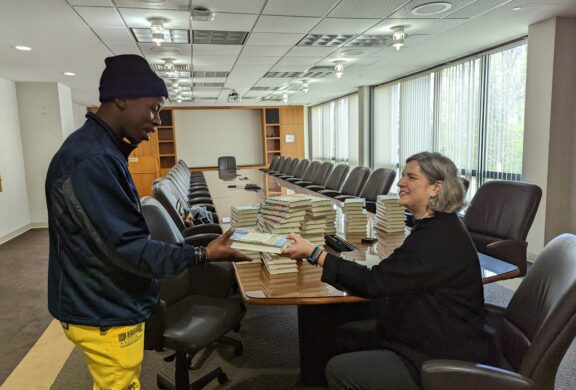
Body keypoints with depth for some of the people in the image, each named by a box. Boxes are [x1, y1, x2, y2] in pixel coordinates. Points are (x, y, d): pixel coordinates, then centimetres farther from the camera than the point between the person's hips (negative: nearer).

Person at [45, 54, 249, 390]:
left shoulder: (101, 150, 7)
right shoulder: (88, 161, -27)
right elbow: (125, 247, -26)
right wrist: (202, 255, -24)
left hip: (113, 305, 10)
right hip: (105, 316, -9)